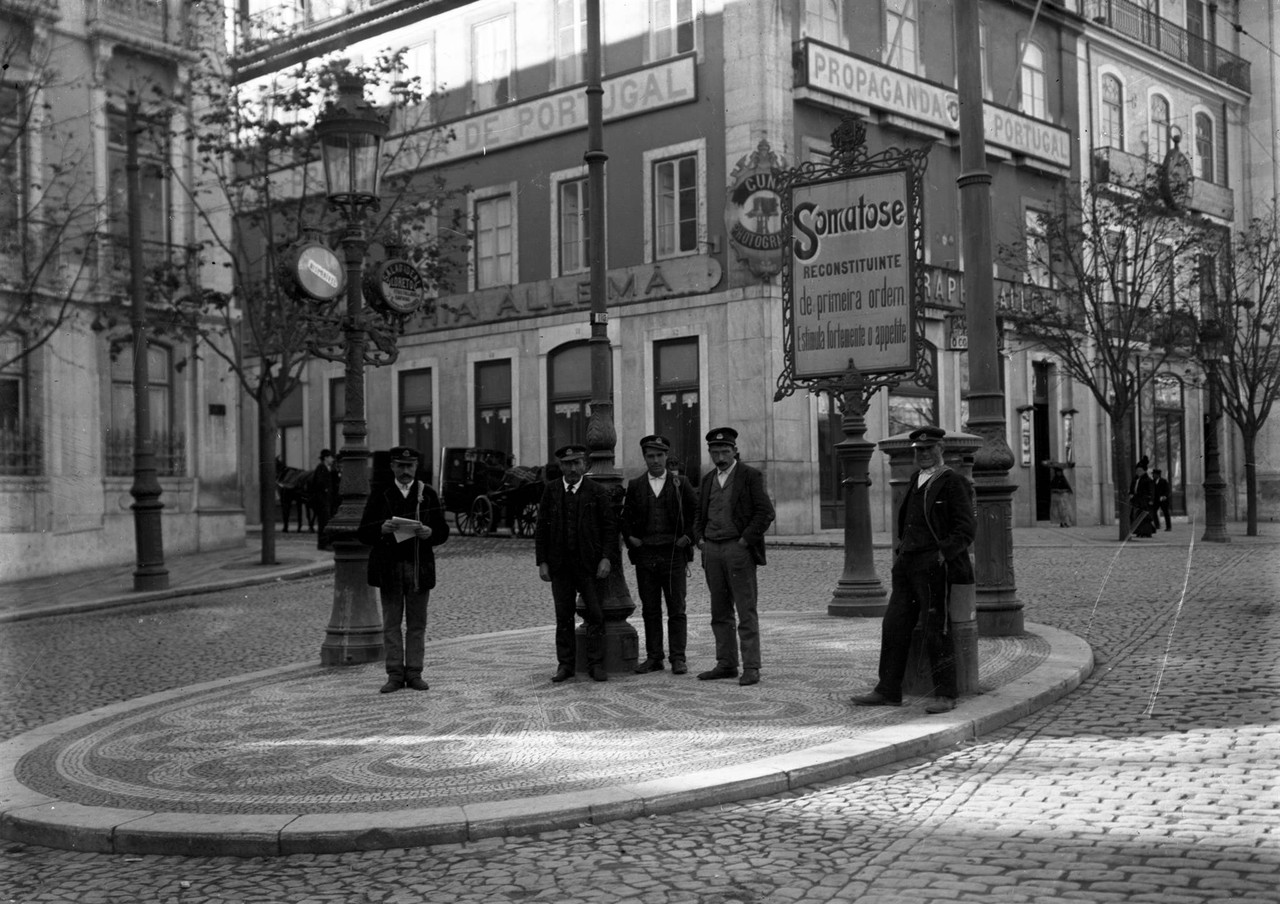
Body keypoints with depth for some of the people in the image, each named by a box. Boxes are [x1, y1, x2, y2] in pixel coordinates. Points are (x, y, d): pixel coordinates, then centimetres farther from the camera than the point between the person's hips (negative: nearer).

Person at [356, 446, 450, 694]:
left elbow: (443, 530, 6)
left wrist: (430, 533, -16)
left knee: (417, 623, 4)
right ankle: (395, 674, 6)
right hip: (389, 567, 0)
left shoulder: (428, 494, 8)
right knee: (391, 623, 2)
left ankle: (414, 673, 9)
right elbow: (363, 533, 1)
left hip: (420, 565, 0)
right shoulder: (379, 495, 6)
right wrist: (381, 529, -19)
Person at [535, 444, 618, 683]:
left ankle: (596, 664, 6)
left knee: (595, 615, -1)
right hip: (559, 565, 2)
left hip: (589, 564, -1)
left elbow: (610, 527, 0)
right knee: (563, 616, 5)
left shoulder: (598, 492, 1)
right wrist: (542, 562, 0)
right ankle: (565, 665, 13)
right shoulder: (551, 491, 6)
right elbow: (541, 528, 7)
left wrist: (607, 558, -10)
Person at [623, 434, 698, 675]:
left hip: (673, 554, -2)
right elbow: (626, 517, 15)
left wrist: (689, 537, -2)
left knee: (676, 609, -2)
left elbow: (698, 511, 8)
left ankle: (678, 658, 3)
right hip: (645, 555, 2)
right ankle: (653, 657, 12)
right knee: (650, 610, 5)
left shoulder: (680, 483, 5)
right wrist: (630, 538, 1)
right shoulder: (635, 486, 9)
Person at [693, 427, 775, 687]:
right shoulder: (708, 479, 16)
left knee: (746, 612, -5)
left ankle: (751, 667, -4)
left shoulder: (750, 476, -2)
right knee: (720, 612, 8)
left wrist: (745, 540, -12)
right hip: (712, 549, 6)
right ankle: (726, 664, 14)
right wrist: (700, 538, 9)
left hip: (738, 548, -6)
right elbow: (700, 514, 25)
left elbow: (765, 512, -8)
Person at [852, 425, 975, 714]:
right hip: (907, 565, 8)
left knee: (936, 631, -5)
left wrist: (943, 554, -18)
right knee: (894, 625, 5)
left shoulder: (953, 483, -5)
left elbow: (966, 529, -9)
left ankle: (946, 695, 3)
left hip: (934, 567, -8)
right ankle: (888, 691, 10)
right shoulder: (916, 481, 18)